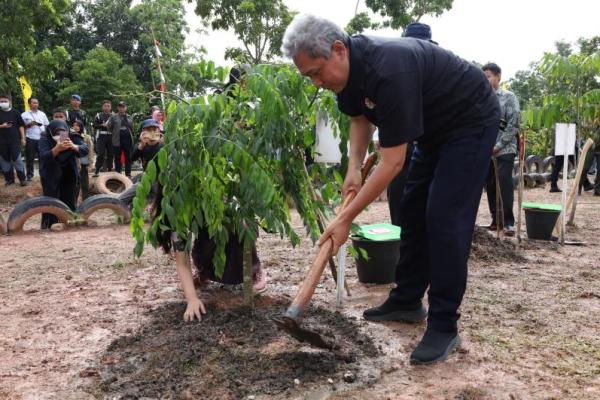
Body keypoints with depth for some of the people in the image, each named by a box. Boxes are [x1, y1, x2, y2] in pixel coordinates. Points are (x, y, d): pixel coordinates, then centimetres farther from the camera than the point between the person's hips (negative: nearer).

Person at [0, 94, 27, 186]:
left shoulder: (15, 113, 5)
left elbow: (21, 126, 4)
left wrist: (23, 138, -1)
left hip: (15, 140, -2)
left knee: (17, 159, -3)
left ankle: (23, 179, 2)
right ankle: (9, 179, 15)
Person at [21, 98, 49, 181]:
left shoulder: (42, 114, 11)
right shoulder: (24, 115, 2)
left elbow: (47, 125, 14)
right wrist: (29, 124, -15)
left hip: (41, 138, 2)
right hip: (30, 139, -2)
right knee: (30, 158, 3)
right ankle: (29, 175, 11)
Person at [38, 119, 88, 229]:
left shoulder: (73, 138, -11)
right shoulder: (45, 140, -19)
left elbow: (85, 150, -23)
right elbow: (44, 156, -33)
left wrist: (74, 146, -44)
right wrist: (57, 149, -51)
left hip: (69, 174, 3)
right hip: (51, 175, -3)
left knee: (69, 200, 8)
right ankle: (48, 226, -2)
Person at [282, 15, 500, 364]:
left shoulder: (387, 71, -36)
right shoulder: (349, 67, -9)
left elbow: (393, 162, -34)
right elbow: (361, 117, 10)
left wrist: (346, 219, -30)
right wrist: (354, 168, -5)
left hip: (471, 120, -9)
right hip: (435, 126, 9)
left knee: (445, 218, -16)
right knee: (414, 211, 8)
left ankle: (444, 326, -7)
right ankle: (407, 302, 19)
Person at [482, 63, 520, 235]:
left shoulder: (509, 97, -1)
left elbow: (514, 125, -7)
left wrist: (498, 145, -13)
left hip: (505, 150, -4)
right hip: (486, 150, 5)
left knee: (505, 186, -7)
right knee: (490, 186, 7)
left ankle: (508, 222, 0)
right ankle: (496, 219, 17)